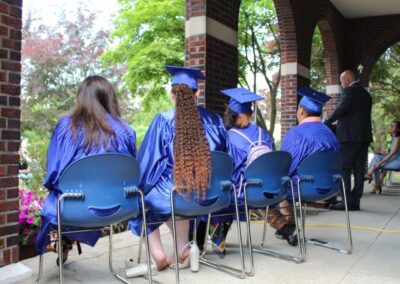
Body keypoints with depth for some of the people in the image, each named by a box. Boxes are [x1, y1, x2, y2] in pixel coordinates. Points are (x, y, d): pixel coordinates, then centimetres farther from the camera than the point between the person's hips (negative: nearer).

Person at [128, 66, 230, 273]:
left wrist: (140, 186, 14)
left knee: (142, 195, 26)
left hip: (172, 194, -4)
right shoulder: (213, 120, 1)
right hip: (209, 195, 4)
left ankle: (158, 255, 17)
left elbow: (146, 164, -3)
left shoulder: (162, 121, -9)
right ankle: (183, 249, 24)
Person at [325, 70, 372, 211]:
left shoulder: (349, 90, -7)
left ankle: (347, 200, -7)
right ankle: (355, 201, 9)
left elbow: (341, 108, -19)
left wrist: (327, 122, -8)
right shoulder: (365, 93, 18)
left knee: (343, 168, -4)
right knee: (359, 168, 7)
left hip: (350, 136, -8)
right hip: (364, 135, 8)